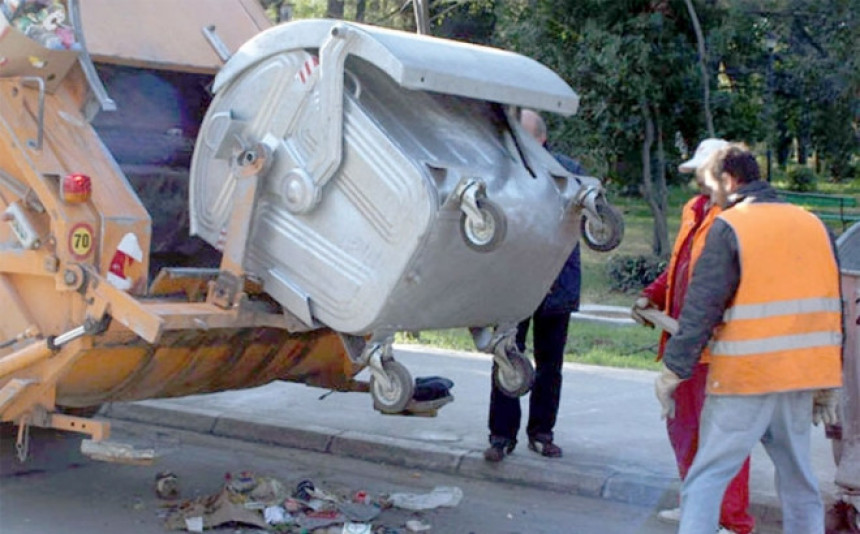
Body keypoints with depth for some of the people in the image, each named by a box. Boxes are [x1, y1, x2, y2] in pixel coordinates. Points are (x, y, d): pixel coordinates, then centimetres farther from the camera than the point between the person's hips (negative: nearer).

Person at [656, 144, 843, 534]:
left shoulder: (729, 227, -7)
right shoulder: (813, 225, 11)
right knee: (799, 480, 18)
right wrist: (828, 388, 19)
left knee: (706, 476, -2)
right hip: (804, 373, 6)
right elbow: (833, 308, 14)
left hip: (744, 377, -6)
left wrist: (673, 371, -5)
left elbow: (701, 309, -12)